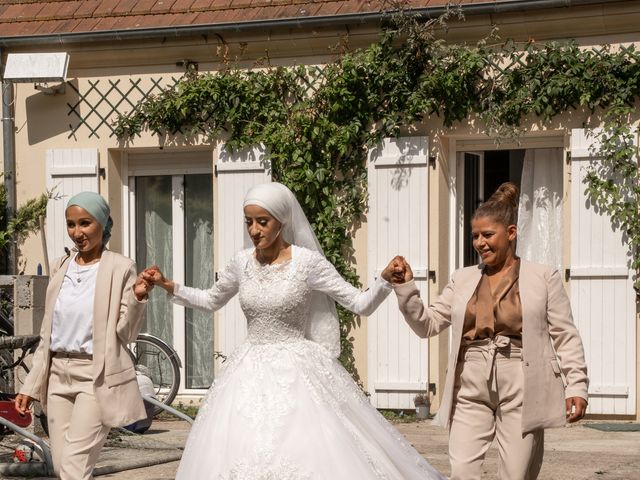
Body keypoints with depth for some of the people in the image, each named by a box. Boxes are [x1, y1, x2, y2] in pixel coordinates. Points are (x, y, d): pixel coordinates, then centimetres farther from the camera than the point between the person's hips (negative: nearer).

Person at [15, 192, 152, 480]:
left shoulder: (120, 269, -6)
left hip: (96, 377, -6)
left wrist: (137, 297, -23)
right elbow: (48, 334, 14)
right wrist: (31, 385, 14)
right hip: (59, 375, 6)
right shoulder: (61, 268, 9)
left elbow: (126, 333, -6)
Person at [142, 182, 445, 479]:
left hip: (296, 373, -4)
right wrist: (169, 287, 12)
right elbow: (211, 301, 22)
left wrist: (385, 279, -26)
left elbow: (361, 304, -9)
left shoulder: (307, 261, -9)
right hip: (250, 374, 4)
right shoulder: (242, 263, 3)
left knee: (309, 455, -12)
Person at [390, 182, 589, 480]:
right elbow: (427, 324, 13)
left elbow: (565, 338, 2)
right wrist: (405, 287, -1)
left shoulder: (543, 278, 4)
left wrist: (576, 387, -7)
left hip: (521, 390, -3)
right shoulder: (462, 280, 14)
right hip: (472, 390, 3)